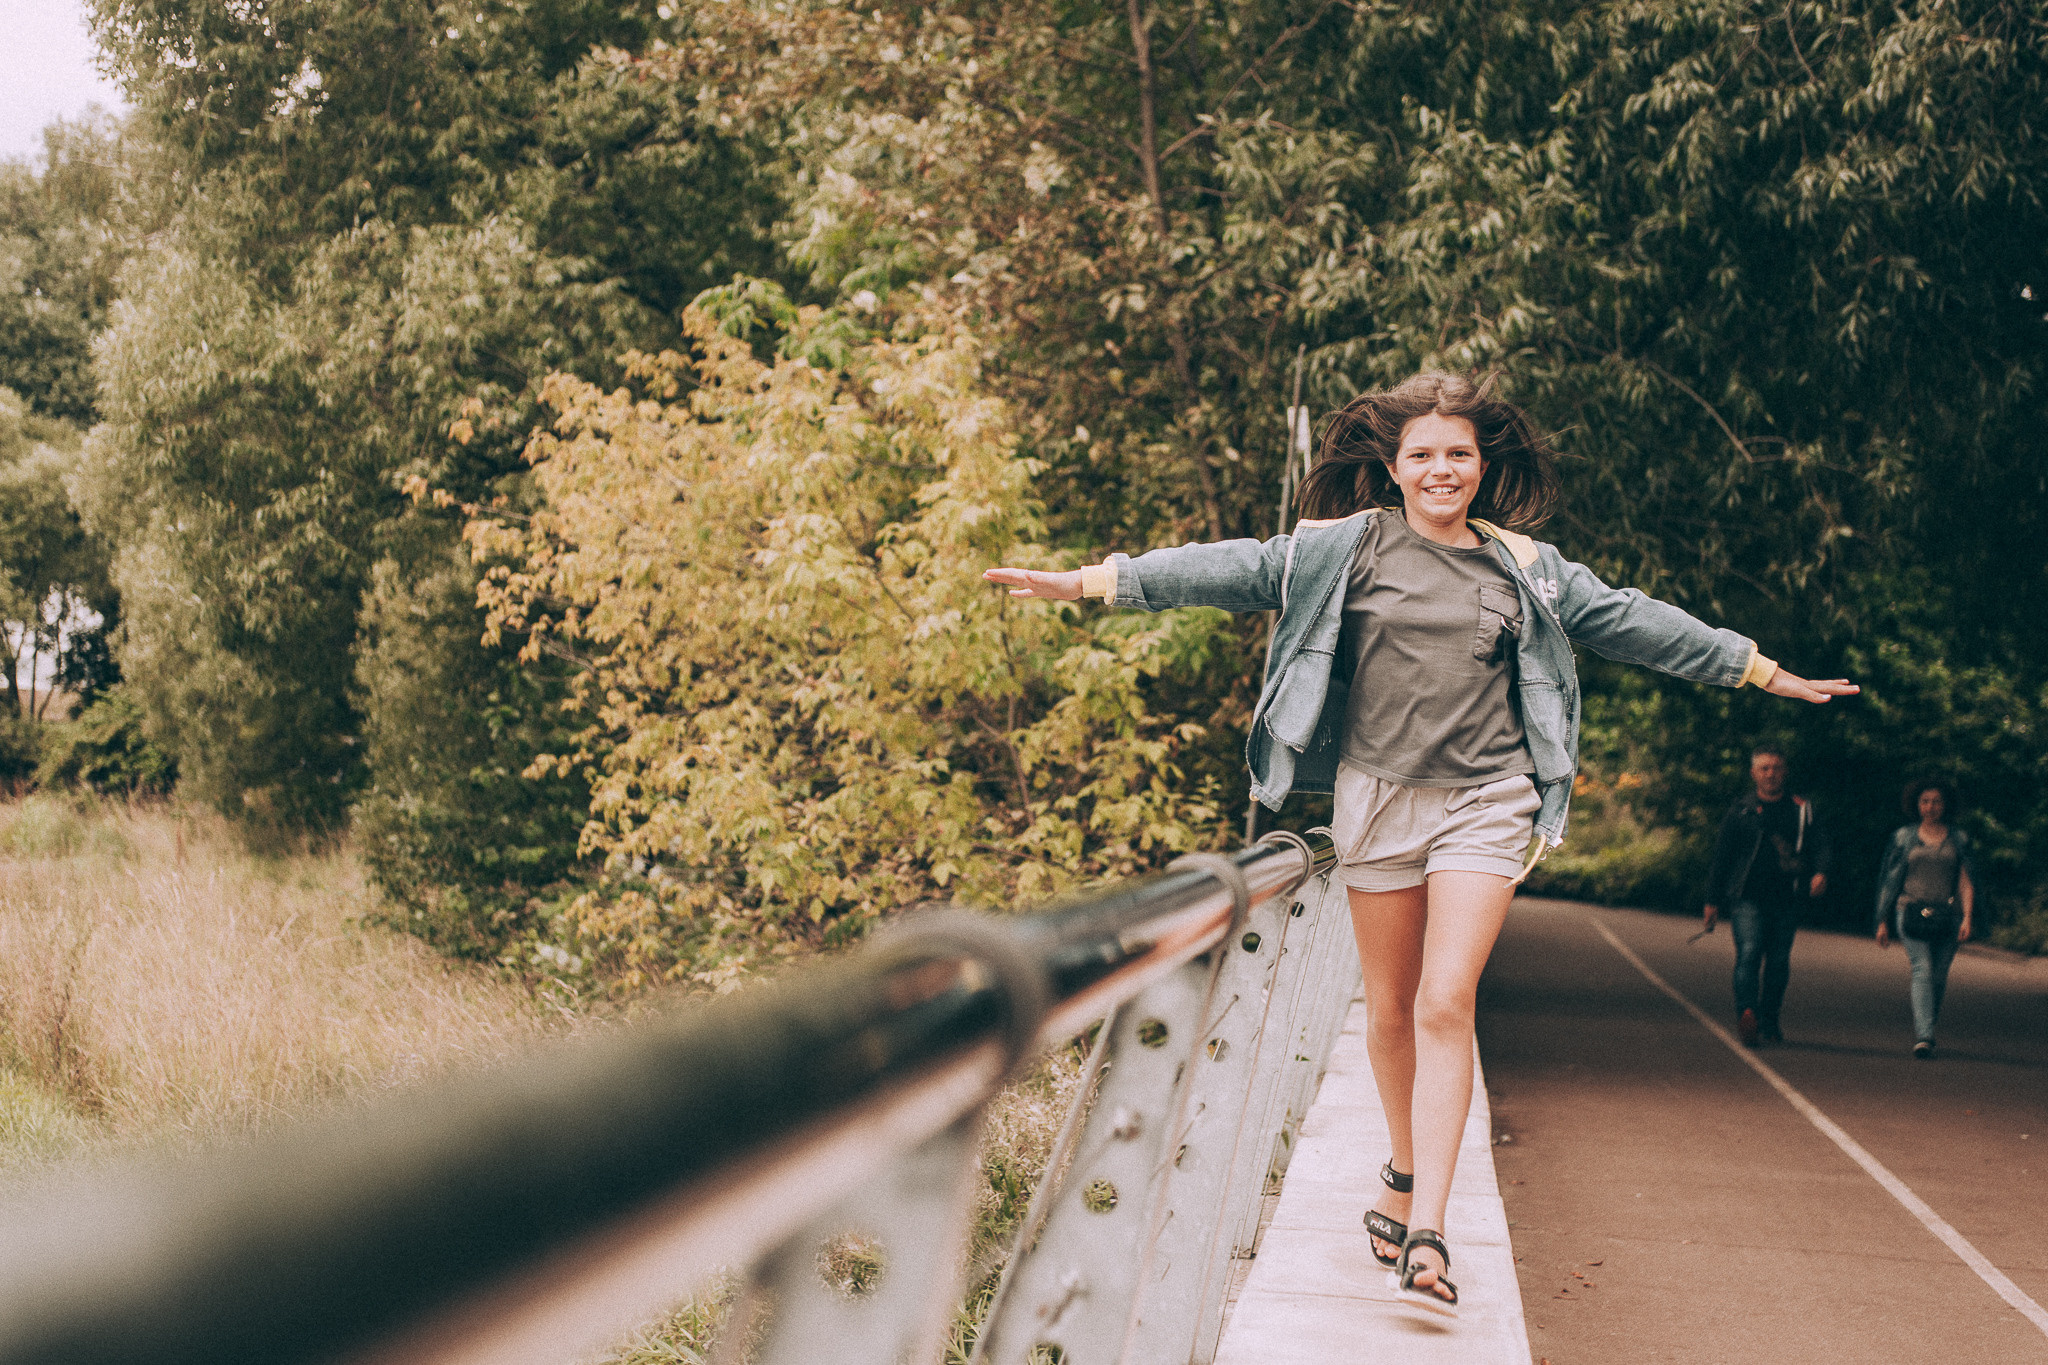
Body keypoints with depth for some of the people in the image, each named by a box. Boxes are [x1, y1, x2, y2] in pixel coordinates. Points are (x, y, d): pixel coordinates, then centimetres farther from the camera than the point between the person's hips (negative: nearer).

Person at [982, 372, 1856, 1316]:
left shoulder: (1526, 566, 9)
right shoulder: (1347, 547, 3)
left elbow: (1629, 622, 16)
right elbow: (1238, 571, -2)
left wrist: (1760, 671, 20)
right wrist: (1090, 582, -8)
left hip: (1485, 802, 0)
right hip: (1378, 795, 1)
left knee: (1447, 1004, -11)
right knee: (1390, 1007, 9)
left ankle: (1425, 1236, -13)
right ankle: (1406, 1168, 34)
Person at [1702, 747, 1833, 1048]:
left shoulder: (1801, 811, 12)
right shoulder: (1740, 812, 8)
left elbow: (1820, 844, 5)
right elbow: (1721, 857, 11)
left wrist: (1820, 871, -18)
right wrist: (1713, 901, 9)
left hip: (1787, 899, 2)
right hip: (1748, 897, -2)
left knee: (1778, 961, 6)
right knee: (1749, 952, -19)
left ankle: (1769, 1022, 19)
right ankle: (1747, 1014, -31)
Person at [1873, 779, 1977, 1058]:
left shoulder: (1959, 839, 11)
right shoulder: (1903, 837, 9)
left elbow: (1966, 882, 8)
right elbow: (1889, 880, 12)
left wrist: (1967, 917, -5)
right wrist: (1883, 921, 10)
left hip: (1947, 916, 2)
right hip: (1911, 911, -2)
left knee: (1939, 976, 2)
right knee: (1923, 969, -17)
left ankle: (1922, 1033, 21)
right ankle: (1924, 1036, -25)